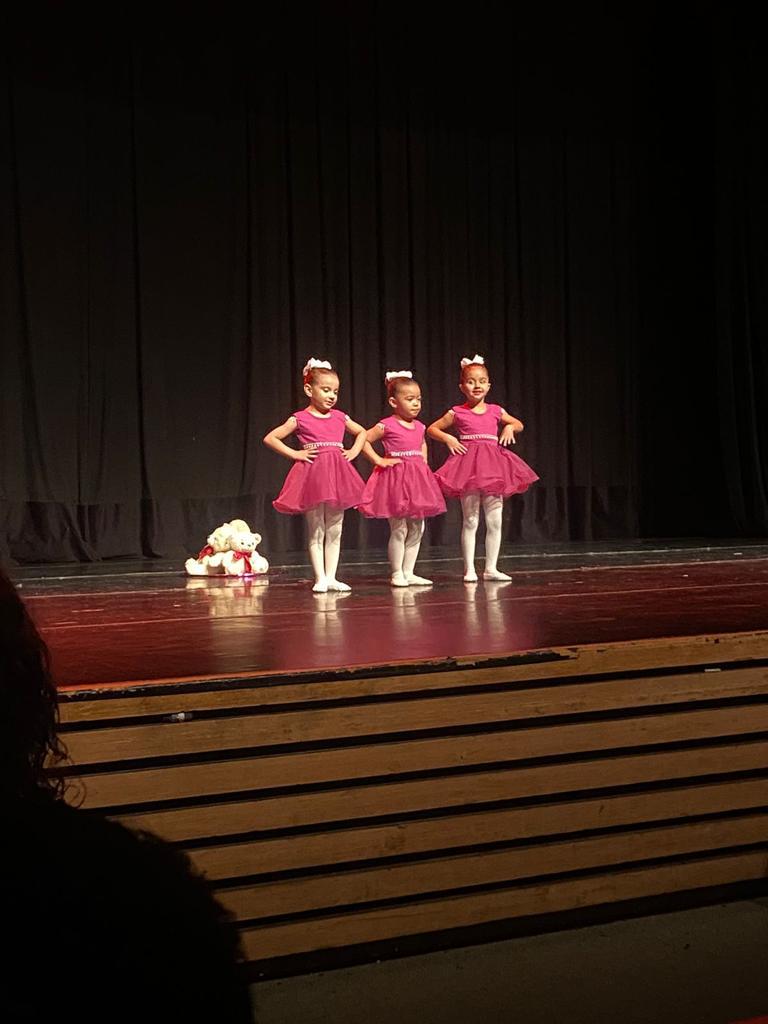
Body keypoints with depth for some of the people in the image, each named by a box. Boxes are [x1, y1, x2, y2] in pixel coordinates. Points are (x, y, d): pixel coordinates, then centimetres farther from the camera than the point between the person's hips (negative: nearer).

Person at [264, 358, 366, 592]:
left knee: (334, 531, 6)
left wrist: (354, 451, 9)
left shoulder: (340, 417, 9)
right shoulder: (300, 419, -3)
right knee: (316, 532, 0)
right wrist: (294, 454, -8)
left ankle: (331, 577, 12)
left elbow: (362, 433, 26)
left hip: (338, 475, 4)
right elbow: (270, 438, -3)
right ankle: (320, 579, 3)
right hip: (313, 474, -4)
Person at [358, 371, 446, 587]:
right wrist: (379, 460, -12)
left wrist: (424, 463, 14)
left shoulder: (419, 427, 9)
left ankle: (409, 573, 15)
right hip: (395, 478, -7)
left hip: (417, 478, 7)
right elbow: (364, 440, -8)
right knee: (399, 529, -5)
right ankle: (397, 574, 3)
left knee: (417, 529, 7)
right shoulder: (387, 426, -10)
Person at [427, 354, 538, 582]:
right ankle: (469, 569, 4)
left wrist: (509, 427, 4)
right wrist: (448, 439, -6)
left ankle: (491, 568, 11)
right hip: (468, 464, -3)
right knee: (470, 521, -1)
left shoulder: (495, 411, 9)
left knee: (495, 521, 3)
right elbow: (432, 429, 10)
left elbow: (519, 424, 25)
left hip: (493, 464, 3)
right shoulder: (457, 413, 1)